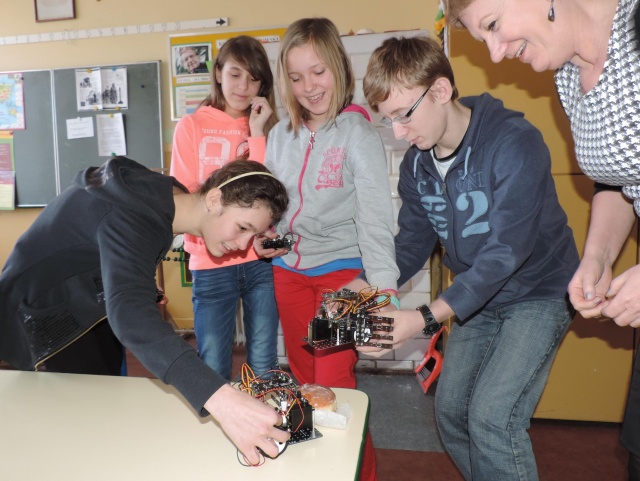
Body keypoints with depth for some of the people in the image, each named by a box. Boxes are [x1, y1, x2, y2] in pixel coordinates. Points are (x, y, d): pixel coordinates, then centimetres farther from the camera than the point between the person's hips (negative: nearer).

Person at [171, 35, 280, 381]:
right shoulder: (192, 126, 4)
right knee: (213, 372, 6)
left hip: (261, 260, 2)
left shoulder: (266, 126, 9)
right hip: (211, 263, -1)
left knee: (263, 368, 8)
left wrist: (257, 134, -9)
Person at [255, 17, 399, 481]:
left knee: (334, 383, -4)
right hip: (288, 271, 5)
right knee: (305, 378, 14)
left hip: (341, 271, -5)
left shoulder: (358, 133, -10)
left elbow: (375, 215, -19)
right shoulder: (281, 134, 6)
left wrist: (384, 284, -30)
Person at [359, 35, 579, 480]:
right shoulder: (416, 164, -4)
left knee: (491, 418, -16)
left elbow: (505, 252, -30)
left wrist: (425, 319, -38)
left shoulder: (515, 142, -26)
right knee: (451, 409, 8)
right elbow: (413, 242, 2)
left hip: (538, 291, -6)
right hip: (478, 299, 6)